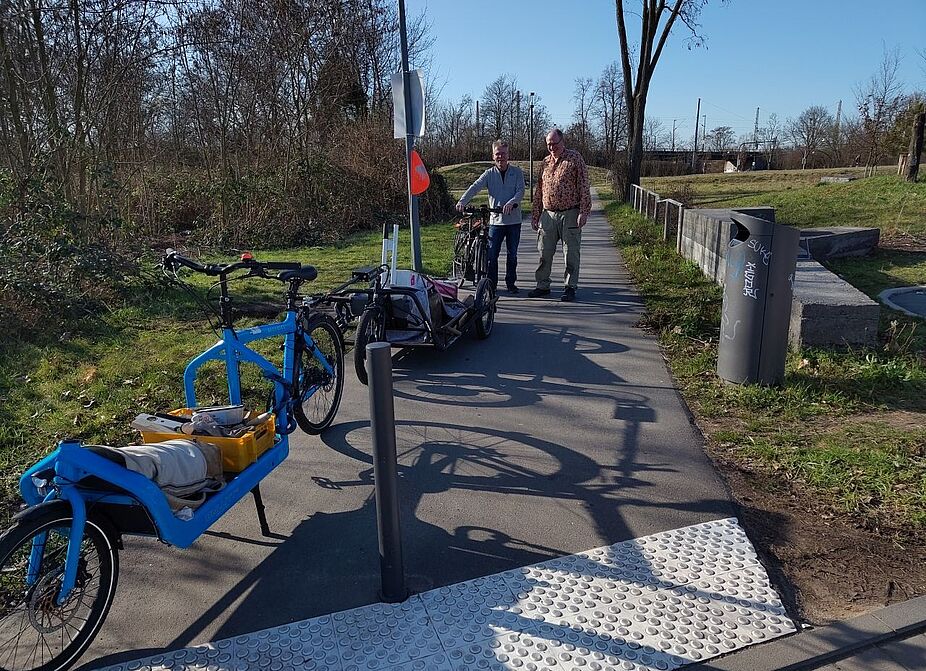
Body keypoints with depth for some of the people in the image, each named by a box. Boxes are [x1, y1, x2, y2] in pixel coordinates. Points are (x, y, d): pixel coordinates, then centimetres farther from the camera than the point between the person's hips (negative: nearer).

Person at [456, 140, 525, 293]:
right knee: (491, 254, -3)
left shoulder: (516, 172, 3)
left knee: (512, 254, 8)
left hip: (513, 219, 0)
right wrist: (462, 201, -26)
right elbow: (475, 187, -9)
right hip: (495, 219, 0)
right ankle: (491, 283, 8)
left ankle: (511, 283, 21)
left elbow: (520, 191, -8)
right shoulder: (489, 174, 4)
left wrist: (511, 203, -28)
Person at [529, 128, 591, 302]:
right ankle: (543, 285, 17)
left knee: (571, 253, 1)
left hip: (569, 214, -5)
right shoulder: (546, 162, 14)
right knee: (544, 252, 7)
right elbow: (538, 191, 18)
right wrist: (535, 215, 14)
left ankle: (570, 287, 10)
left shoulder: (574, 158, -1)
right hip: (548, 214, 5)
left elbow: (584, 187, -6)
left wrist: (584, 212, -14)